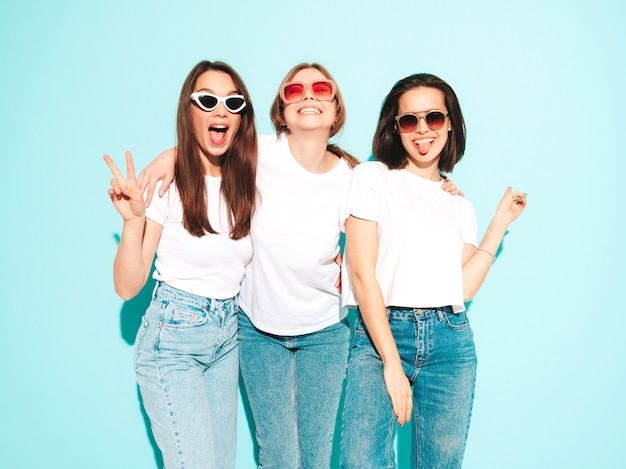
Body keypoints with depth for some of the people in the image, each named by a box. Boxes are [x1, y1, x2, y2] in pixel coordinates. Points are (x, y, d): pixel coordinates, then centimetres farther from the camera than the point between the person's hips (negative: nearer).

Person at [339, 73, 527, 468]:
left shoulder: (461, 206, 17)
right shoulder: (373, 177, 3)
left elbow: (464, 287, 4)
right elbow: (362, 273, -6)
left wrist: (502, 220, 10)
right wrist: (392, 362, -11)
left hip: (450, 342, 4)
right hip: (380, 333, -4)